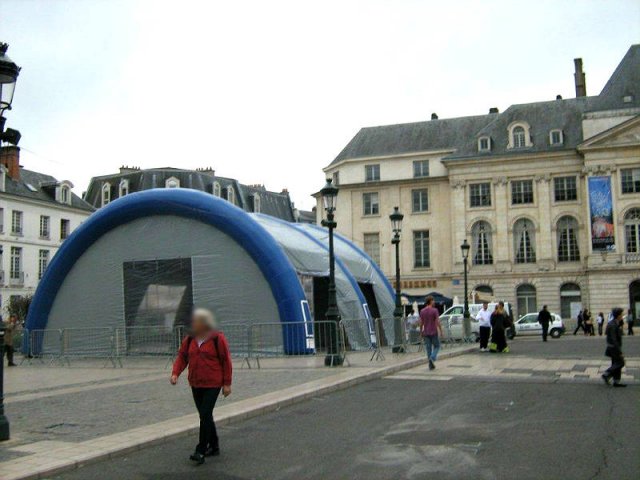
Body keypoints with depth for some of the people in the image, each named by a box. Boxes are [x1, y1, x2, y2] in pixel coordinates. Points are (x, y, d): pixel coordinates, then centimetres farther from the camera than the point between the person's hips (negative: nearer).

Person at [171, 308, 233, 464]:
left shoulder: (217, 338, -9)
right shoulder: (189, 339, 7)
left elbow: (226, 361, -7)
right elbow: (182, 357, 6)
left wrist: (227, 383, -8)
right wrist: (175, 373, -12)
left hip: (212, 384, -6)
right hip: (196, 384, 6)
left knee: (205, 415, -11)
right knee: (204, 416, 13)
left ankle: (201, 451, -8)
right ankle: (214, 446, 27)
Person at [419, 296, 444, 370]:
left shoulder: (422, 311, 3)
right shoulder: (435, 310, -11)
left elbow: (421, 323, 5)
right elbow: (438, 322, -13)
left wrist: (421, 333, 13)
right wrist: (441, 332, -6)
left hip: (426, 333, 4)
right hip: (434, 333, -4)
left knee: (428, 349, 7)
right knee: (436, 346, 12)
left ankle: (431, 365, 5)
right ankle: (432, 357, -13)